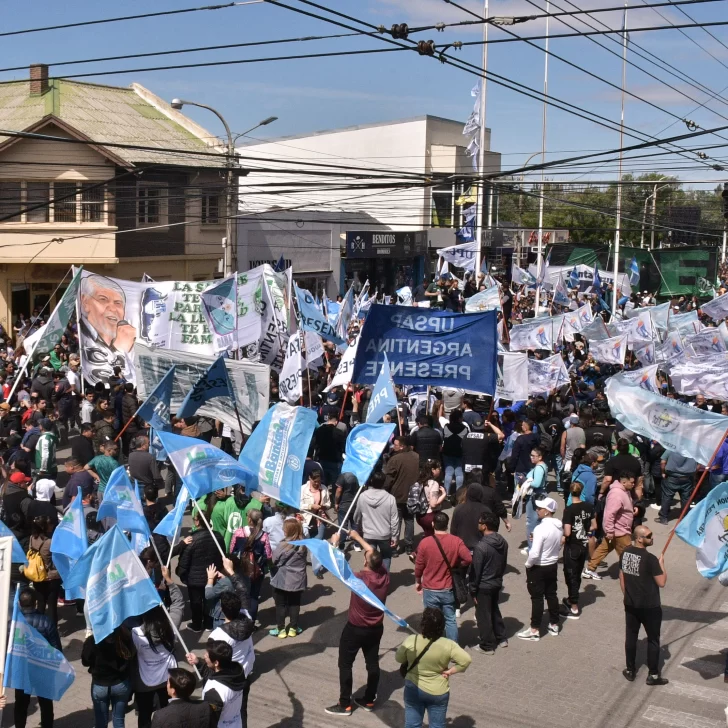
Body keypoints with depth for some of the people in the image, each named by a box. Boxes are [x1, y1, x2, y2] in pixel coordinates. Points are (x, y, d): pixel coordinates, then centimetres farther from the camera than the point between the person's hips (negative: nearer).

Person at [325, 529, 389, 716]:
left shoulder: (359, 579, -29)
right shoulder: (384, 575, -13)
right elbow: (374, 554, 3)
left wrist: (335, 543, -8)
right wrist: (357, 537, 12)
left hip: (355, 629, -5)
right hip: (376, 628, 6)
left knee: (345, 664, 8)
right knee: (372, 663, 16)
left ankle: (345, 704, 13)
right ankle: (368, 701, 27)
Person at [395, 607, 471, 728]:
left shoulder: (411, 641, -18)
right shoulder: (448, 645, -19)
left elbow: (399, 658, -4)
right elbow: (466, 660, -22)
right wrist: (450, 671, -10)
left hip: (414, 689, 0)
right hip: (438, 692, 0)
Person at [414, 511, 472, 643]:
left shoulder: (425, 542, -12)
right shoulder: (456, 541, -9)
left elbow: (419, 565, -4)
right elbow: (468, 559, -15)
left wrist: (417, 582, 12)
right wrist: (456, 565, 4)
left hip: (430, 590, -1)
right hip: (449, 589, 1)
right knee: (450, 620, 14)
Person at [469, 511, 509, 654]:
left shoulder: (481, 546, -27)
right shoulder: (503, 542, -3)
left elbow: (475, 571, -20)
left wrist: (472, 590, -9)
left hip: (483, 586, -7)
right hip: (497, 583, 7)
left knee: (483, 615, 8)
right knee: (494, 610, 26)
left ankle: (487, 646, 18)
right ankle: (501, 638, 35)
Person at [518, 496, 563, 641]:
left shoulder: (541, 528, -27)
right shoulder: (559, 526, -2)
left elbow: (534, 553, -29)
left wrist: (528, 564, -11)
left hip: (538, 568, -7)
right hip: (553, 565, 7)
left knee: (537, 598, 2)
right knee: (551, 595, 18)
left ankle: (535, 630, 10)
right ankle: (554, 625, 29)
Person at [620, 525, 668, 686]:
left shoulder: (625, 553, -2)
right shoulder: (650, 559, -23)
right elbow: (662, 582, -17)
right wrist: (661, 563, -4)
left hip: (630, 605, 6)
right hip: (650, 607, -6)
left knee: (631, 637, 15)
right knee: (653, 640, 9)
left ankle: (630, 671, 26)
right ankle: (653, 675, 17)